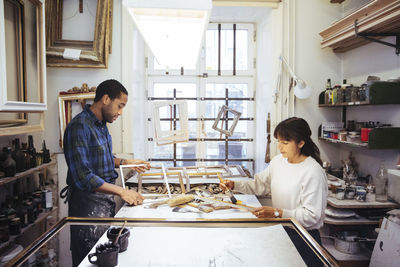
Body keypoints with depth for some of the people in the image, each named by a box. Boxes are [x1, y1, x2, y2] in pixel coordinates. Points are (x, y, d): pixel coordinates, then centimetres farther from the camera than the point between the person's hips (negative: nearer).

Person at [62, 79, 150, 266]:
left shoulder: (101, 124, 9)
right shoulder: (80, 126, -21)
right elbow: (83, 177, -27)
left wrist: (126, 162, 9)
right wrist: (122, 192, -27)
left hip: (106, 200, 9)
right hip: (89, 202, -9)